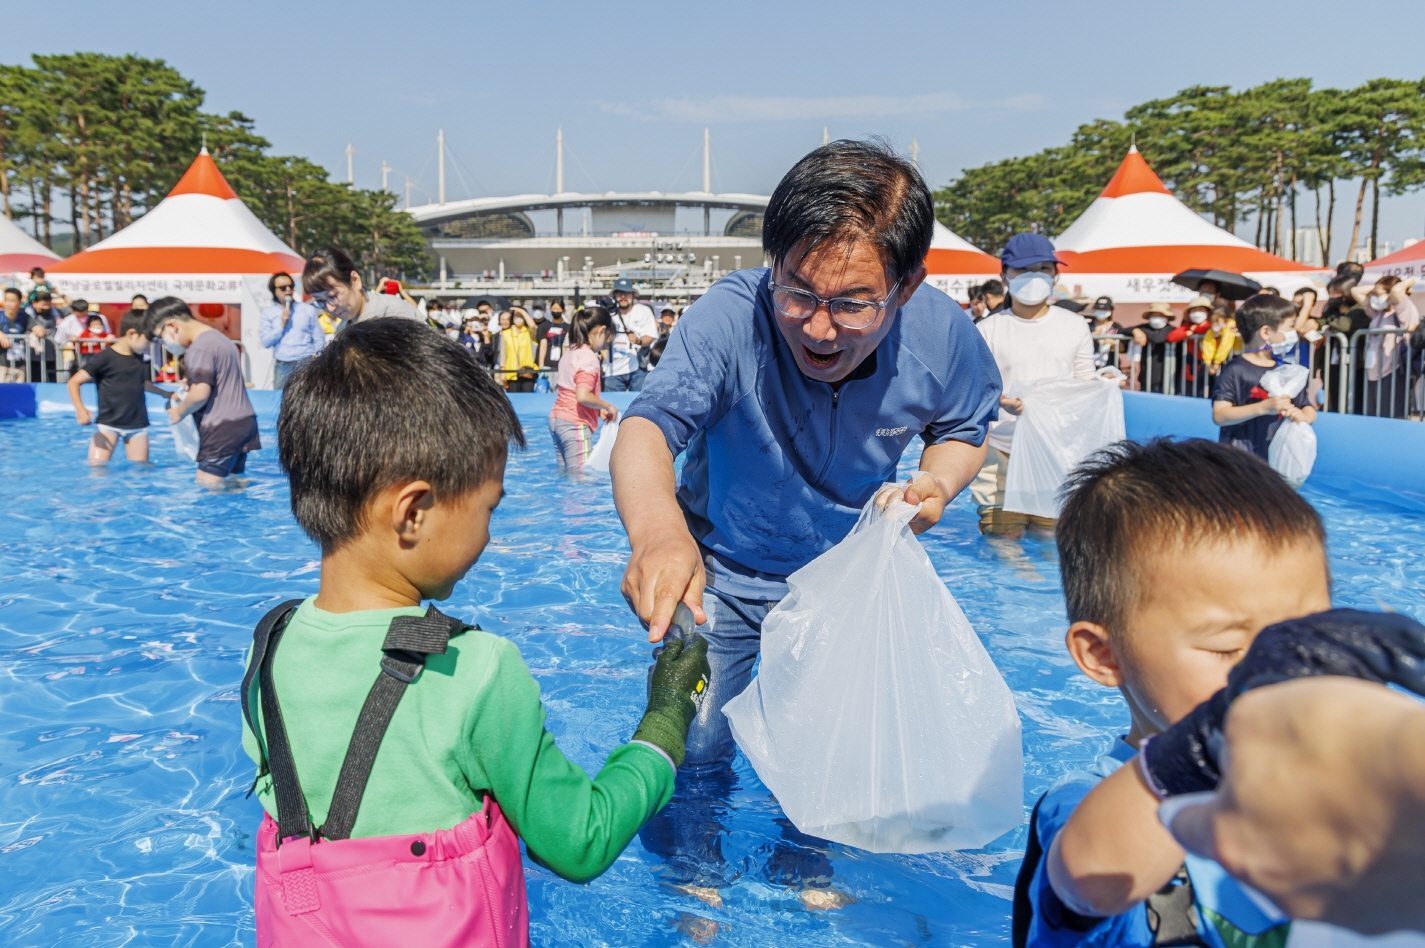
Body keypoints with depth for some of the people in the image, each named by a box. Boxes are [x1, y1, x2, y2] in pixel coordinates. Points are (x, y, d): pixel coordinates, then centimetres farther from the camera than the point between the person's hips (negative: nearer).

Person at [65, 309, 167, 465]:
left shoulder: (139, 358, 8)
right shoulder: (104, 357, -11)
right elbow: (74, 382, -12)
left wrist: (165, 394, 39)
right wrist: (80, 408, -27)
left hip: (138, 425, 5)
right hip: (107, 423, -5)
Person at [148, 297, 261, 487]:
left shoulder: (200, 348, -13)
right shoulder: (220, 338, 20)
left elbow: (201, 393, -21)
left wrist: (179, 411, -4)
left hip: (222, 428, -10)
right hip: (243, 422, 10)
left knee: (208, 488, -11)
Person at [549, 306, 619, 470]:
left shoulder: (571, 352, 13)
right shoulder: (589, 358, -14)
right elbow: (582, 396, -26)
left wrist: (598, 411, 14)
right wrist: (607, 406, -11)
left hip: (556, 419, 9)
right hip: (575, 424, -9)